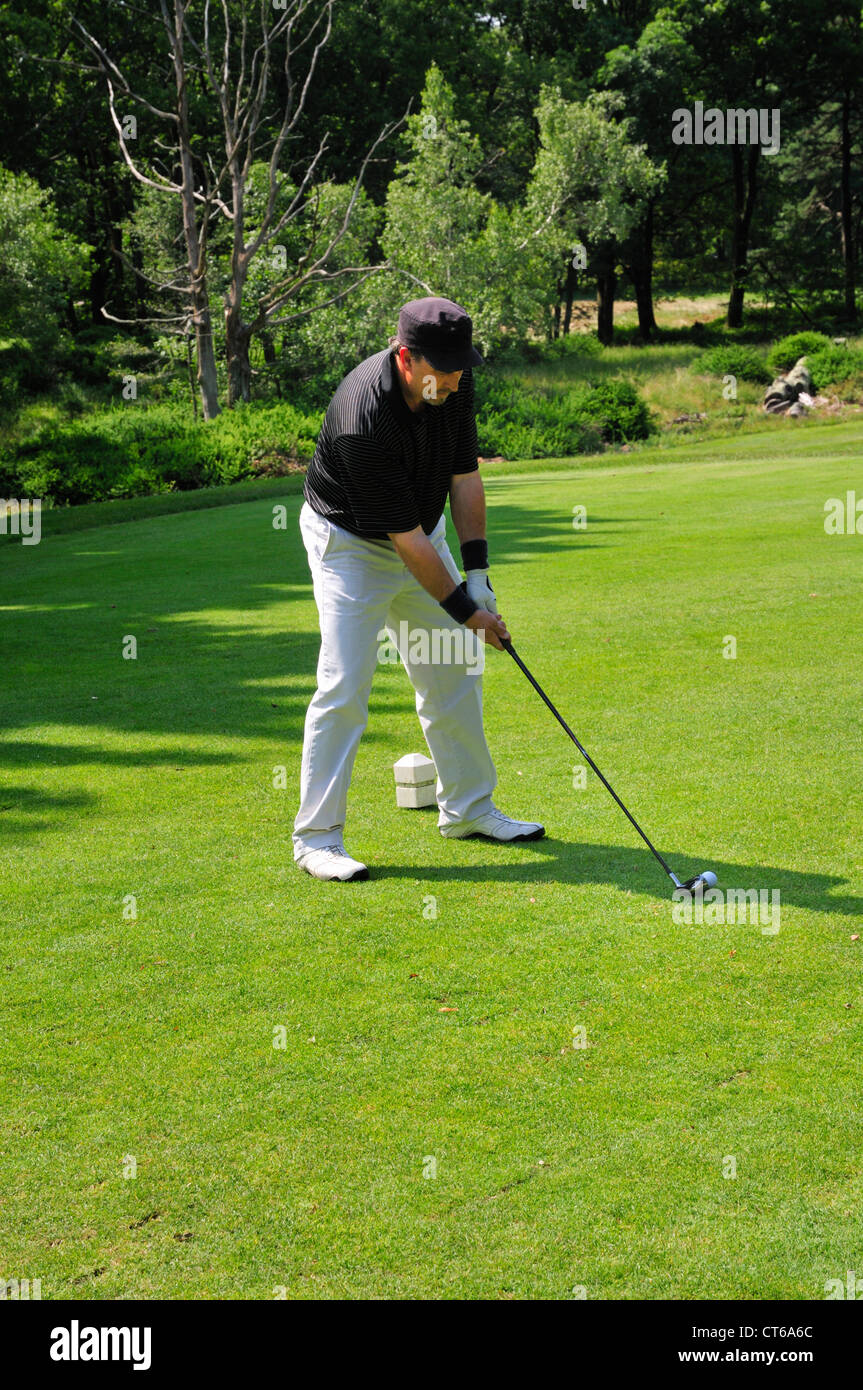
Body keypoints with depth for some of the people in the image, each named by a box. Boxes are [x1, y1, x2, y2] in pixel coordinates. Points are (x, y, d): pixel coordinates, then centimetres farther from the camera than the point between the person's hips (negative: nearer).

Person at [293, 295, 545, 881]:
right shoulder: (363, 418, -36)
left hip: (423, 532, 7)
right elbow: (405, 539, -29)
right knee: (344, 685, -15)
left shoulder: (455, 382, -14)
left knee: (455, 672, 10)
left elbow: (465, 475, -3)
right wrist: (464, 609, -22)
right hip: (351, 541, -7)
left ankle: (467, 808, 24)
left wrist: (477, 571, -8)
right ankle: (316, 837, -8)